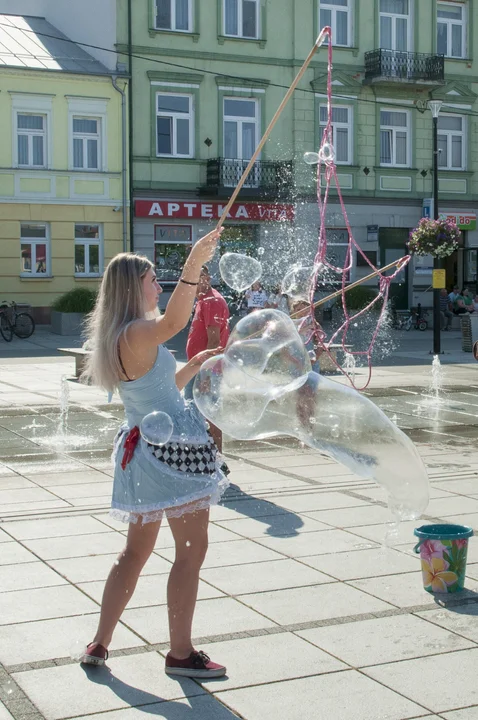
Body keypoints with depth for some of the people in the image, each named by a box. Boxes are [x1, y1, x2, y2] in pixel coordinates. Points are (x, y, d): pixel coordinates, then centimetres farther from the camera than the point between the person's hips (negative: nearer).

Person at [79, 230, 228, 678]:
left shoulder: (121, 338, 13)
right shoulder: (135, 334, -17)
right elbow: (172, 323, -40)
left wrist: (196, 365, 17)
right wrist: (194, 265, -46)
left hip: (145, 447, 10)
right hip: (172, 448, -10)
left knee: (137, 549, 17)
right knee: (191, 549, 0)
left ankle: (99, 645, 21)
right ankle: (180, 654, 8)